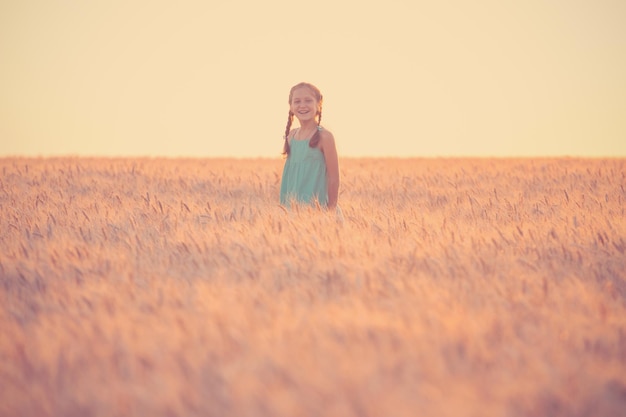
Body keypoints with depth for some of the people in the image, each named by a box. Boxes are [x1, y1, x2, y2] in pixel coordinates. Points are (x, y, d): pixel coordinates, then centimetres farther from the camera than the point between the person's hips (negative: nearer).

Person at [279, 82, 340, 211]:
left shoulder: (324, 136, -10)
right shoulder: (291, 135, 8)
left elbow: (334, 178, -9)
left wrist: (331, 209, -10)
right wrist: (284, 205, 12)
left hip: (316, 208, -5)